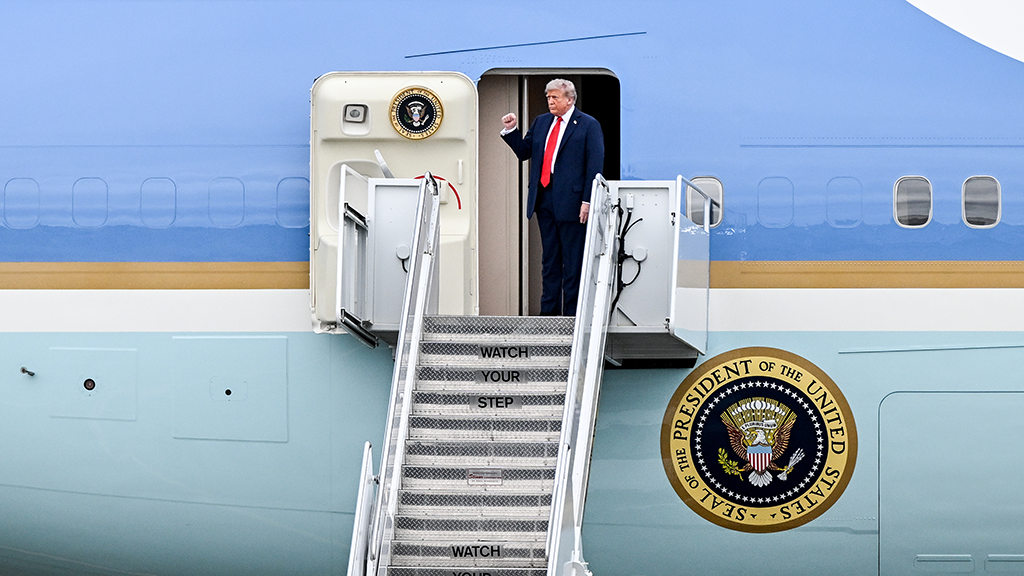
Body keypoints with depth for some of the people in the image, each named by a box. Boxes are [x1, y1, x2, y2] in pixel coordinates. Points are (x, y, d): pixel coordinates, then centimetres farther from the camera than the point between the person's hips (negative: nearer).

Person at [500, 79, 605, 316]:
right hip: (544, 201, 6)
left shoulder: (588, 125, -3)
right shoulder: (541, 122, 14)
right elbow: (524, 152, 18)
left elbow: (595, 165, -7)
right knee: (549, 258, 11)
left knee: (573, 261, -1)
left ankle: (571, 313, 4)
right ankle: (549, 311, 16)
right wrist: (511, 130, 3)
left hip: (571, 201, -6)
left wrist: (587, 201, -13)